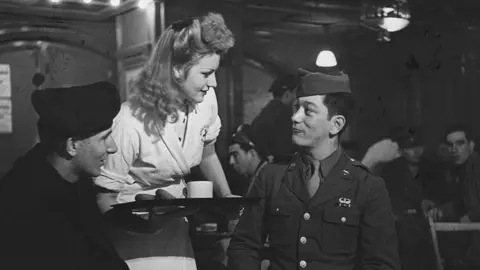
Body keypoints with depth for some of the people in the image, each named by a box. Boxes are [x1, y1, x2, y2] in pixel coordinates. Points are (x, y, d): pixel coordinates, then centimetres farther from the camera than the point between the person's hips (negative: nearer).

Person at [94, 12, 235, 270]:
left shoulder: (205, 100, -8)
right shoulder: (131, 123, -25)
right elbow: (104, 198, -15)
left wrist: (227, 199, 2)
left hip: (177, 226, 6)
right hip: (134, 229, -5)